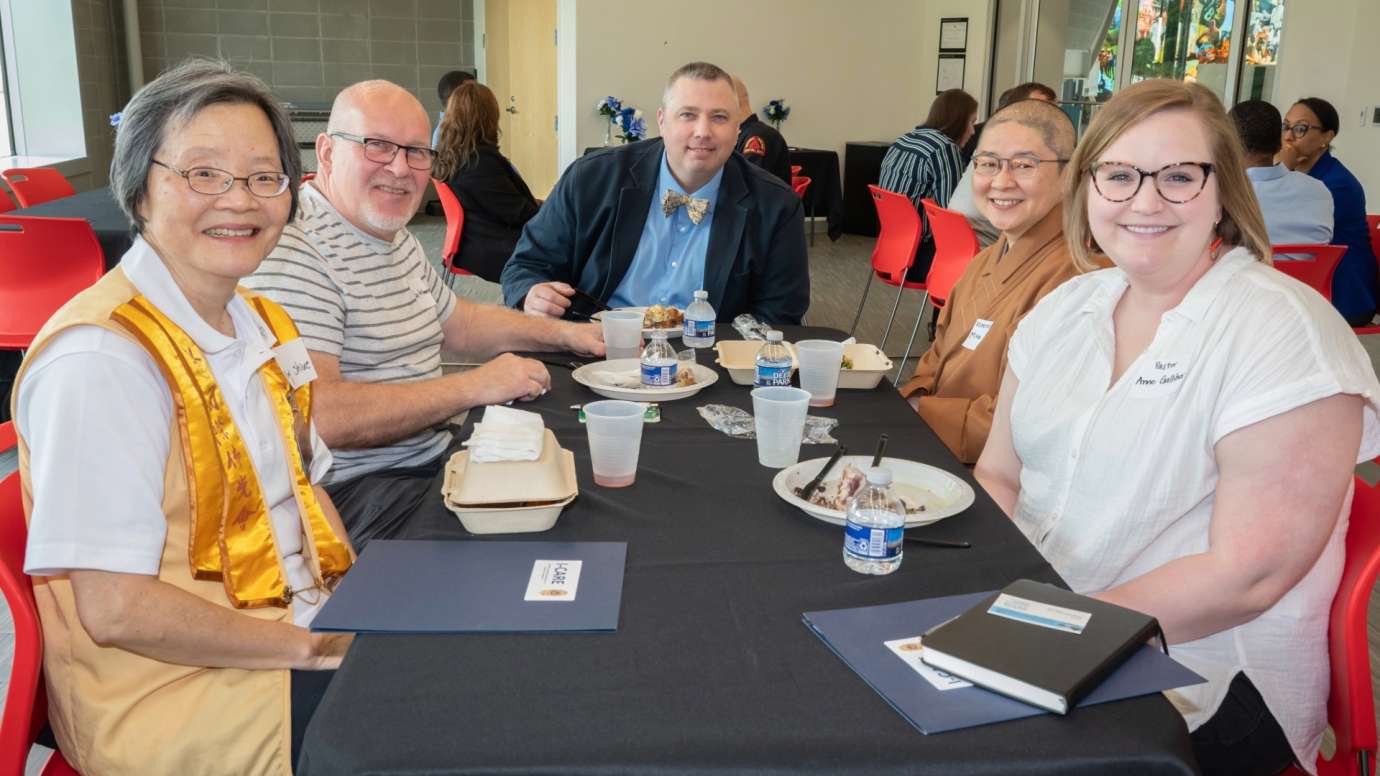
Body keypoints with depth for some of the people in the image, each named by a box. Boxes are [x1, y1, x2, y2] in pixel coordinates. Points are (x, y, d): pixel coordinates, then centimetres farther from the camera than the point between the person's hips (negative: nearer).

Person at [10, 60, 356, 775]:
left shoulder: (263, 325, 8)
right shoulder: (99, 360, -19)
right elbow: (115, 609, -21)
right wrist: (310, 646, -16)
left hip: (302, 641, 8)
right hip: (170, 694, -8)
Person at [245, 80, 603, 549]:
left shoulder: (396, 237, 13)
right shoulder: (293, 248, -19)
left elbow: (457, 324, 27)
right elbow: (313, 415, -28)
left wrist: (564, 334, 12)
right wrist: (474, 388, -22)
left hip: (433, 459, 10)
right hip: (351, 490, -9)